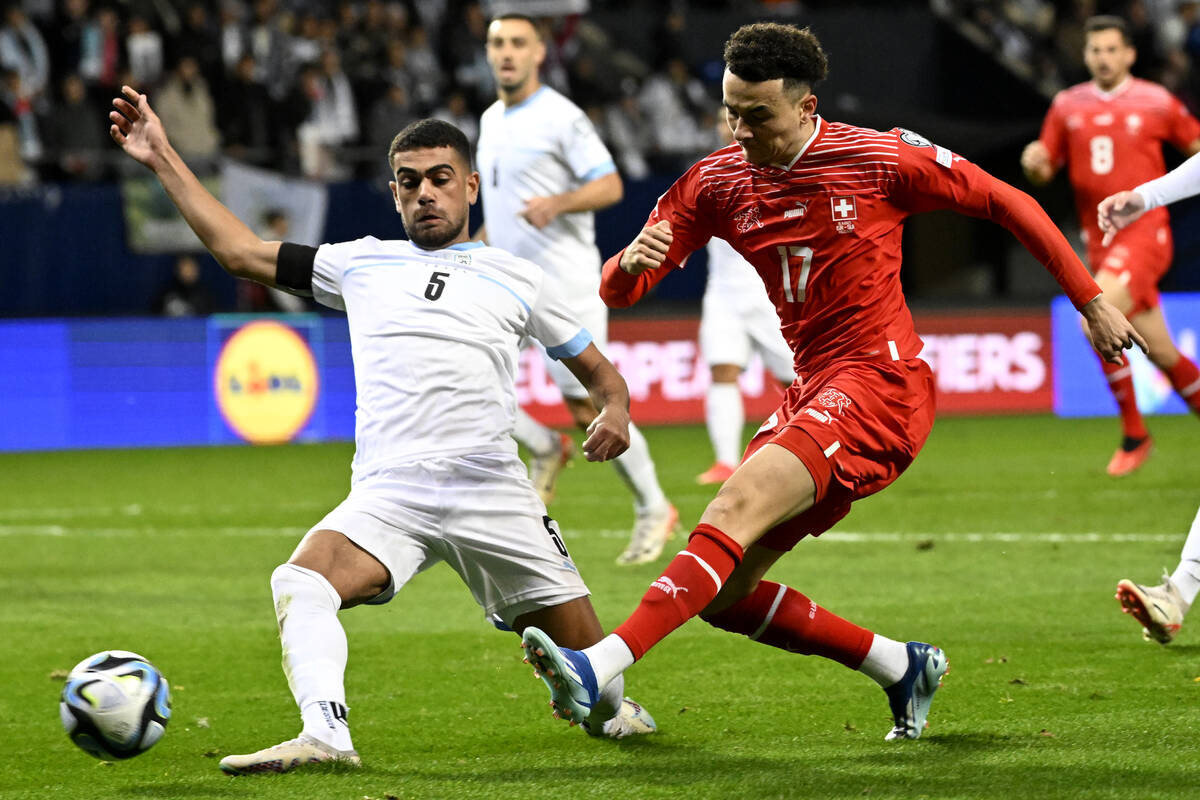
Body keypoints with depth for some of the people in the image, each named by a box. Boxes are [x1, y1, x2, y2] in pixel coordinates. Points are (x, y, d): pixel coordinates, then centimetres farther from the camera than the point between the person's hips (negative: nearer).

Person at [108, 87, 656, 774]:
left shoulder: (516, 279, 16)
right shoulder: (362, 265, 19)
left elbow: (596, 366, 23)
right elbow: (240, 250, 21)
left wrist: (615, 408, 0)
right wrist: (163, 159, 18)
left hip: (491, 489, 0)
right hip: (387, 492, 0)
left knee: (582, 651, 1)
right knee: (300, 583, -29)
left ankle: (613, 708, 35)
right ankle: (325, 734, -40)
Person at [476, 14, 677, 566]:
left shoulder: (561, 118, -10)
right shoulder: (491, 120, 14)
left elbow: (610, 186, -13)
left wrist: (557, 203, -29)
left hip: (563, 285, -7)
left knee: (587, 406, -6)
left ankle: (653, 510, 11)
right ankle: (546, 449, 14)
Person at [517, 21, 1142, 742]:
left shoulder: (882, 159, -7)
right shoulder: (717, 183, 3)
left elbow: (1006, 202, 4)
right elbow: (619, 290, 1)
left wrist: (1091, 302, 6)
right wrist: (631, 262, -24)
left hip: (880, 383, -7)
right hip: (812, 395, 7)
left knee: (736, 508, -27)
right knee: (723, 591, 3)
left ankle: (599, 669, -40)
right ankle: (903, 668, 18)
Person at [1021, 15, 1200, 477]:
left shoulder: (1156, 102, -1)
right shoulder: (1068, 106, 9)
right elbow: (1045, 171, 12)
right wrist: (1034, 164, -9)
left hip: (1143, 230, -4)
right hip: (1098, 237, 4)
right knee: (1160, 352, 5)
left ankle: (1133, 433, -13)